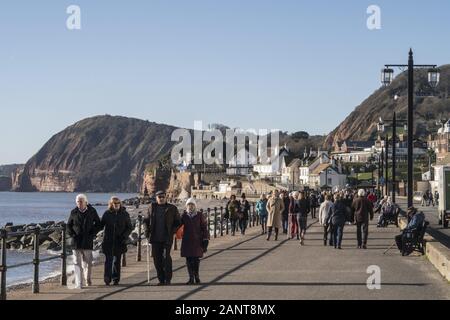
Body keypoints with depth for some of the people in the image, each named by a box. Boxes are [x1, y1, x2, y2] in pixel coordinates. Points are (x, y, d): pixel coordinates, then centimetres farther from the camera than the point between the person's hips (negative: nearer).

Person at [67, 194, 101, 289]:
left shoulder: (92, 211, 2)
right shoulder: (74, 212, 5)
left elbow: (98, 224, 9)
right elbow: (68, 225, 14)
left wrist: (92, 234, -4)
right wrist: (71, 234, -3)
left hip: (88, 241, 0)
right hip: (76, 241, 0)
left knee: (87, 262, 7)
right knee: (77, 263, -5)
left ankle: (88, 280, 29)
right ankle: (79, 284, -6)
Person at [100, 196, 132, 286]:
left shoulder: (124, 214, 4)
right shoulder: (107, 214, 4)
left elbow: (129, 227, 8)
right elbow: (101, 225, 10)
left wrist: (124, 236, -7)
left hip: (119, 242, 1)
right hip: (108, 241, -1)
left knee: (117, 261, 6)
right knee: (108, 260, -8)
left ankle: (116, 279, 14)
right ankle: (107, 279, -9)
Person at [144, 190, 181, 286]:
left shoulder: (172, 208, 5)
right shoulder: (152, 207, 12)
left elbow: (178, 222, 9)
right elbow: (146, 220, 21)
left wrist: (172, 231, -5)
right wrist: (147, 230, 5)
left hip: (167, 238, -3)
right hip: (155, 238, 3)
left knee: (166, 257, -14)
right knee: (157, 259, 4)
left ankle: (168, 279, -4)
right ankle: (161, 279, 13)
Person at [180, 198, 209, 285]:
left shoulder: (199, 216, 0)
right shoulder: (184, 216, 4)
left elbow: (204, 228, 0)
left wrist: (205, 240, -4)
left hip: (197, 241, -1)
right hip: (187, 241, 1)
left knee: (196, 260, 4)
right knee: (189, 260, -1)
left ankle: (197, 276, 21)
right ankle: (191, 278, 4)